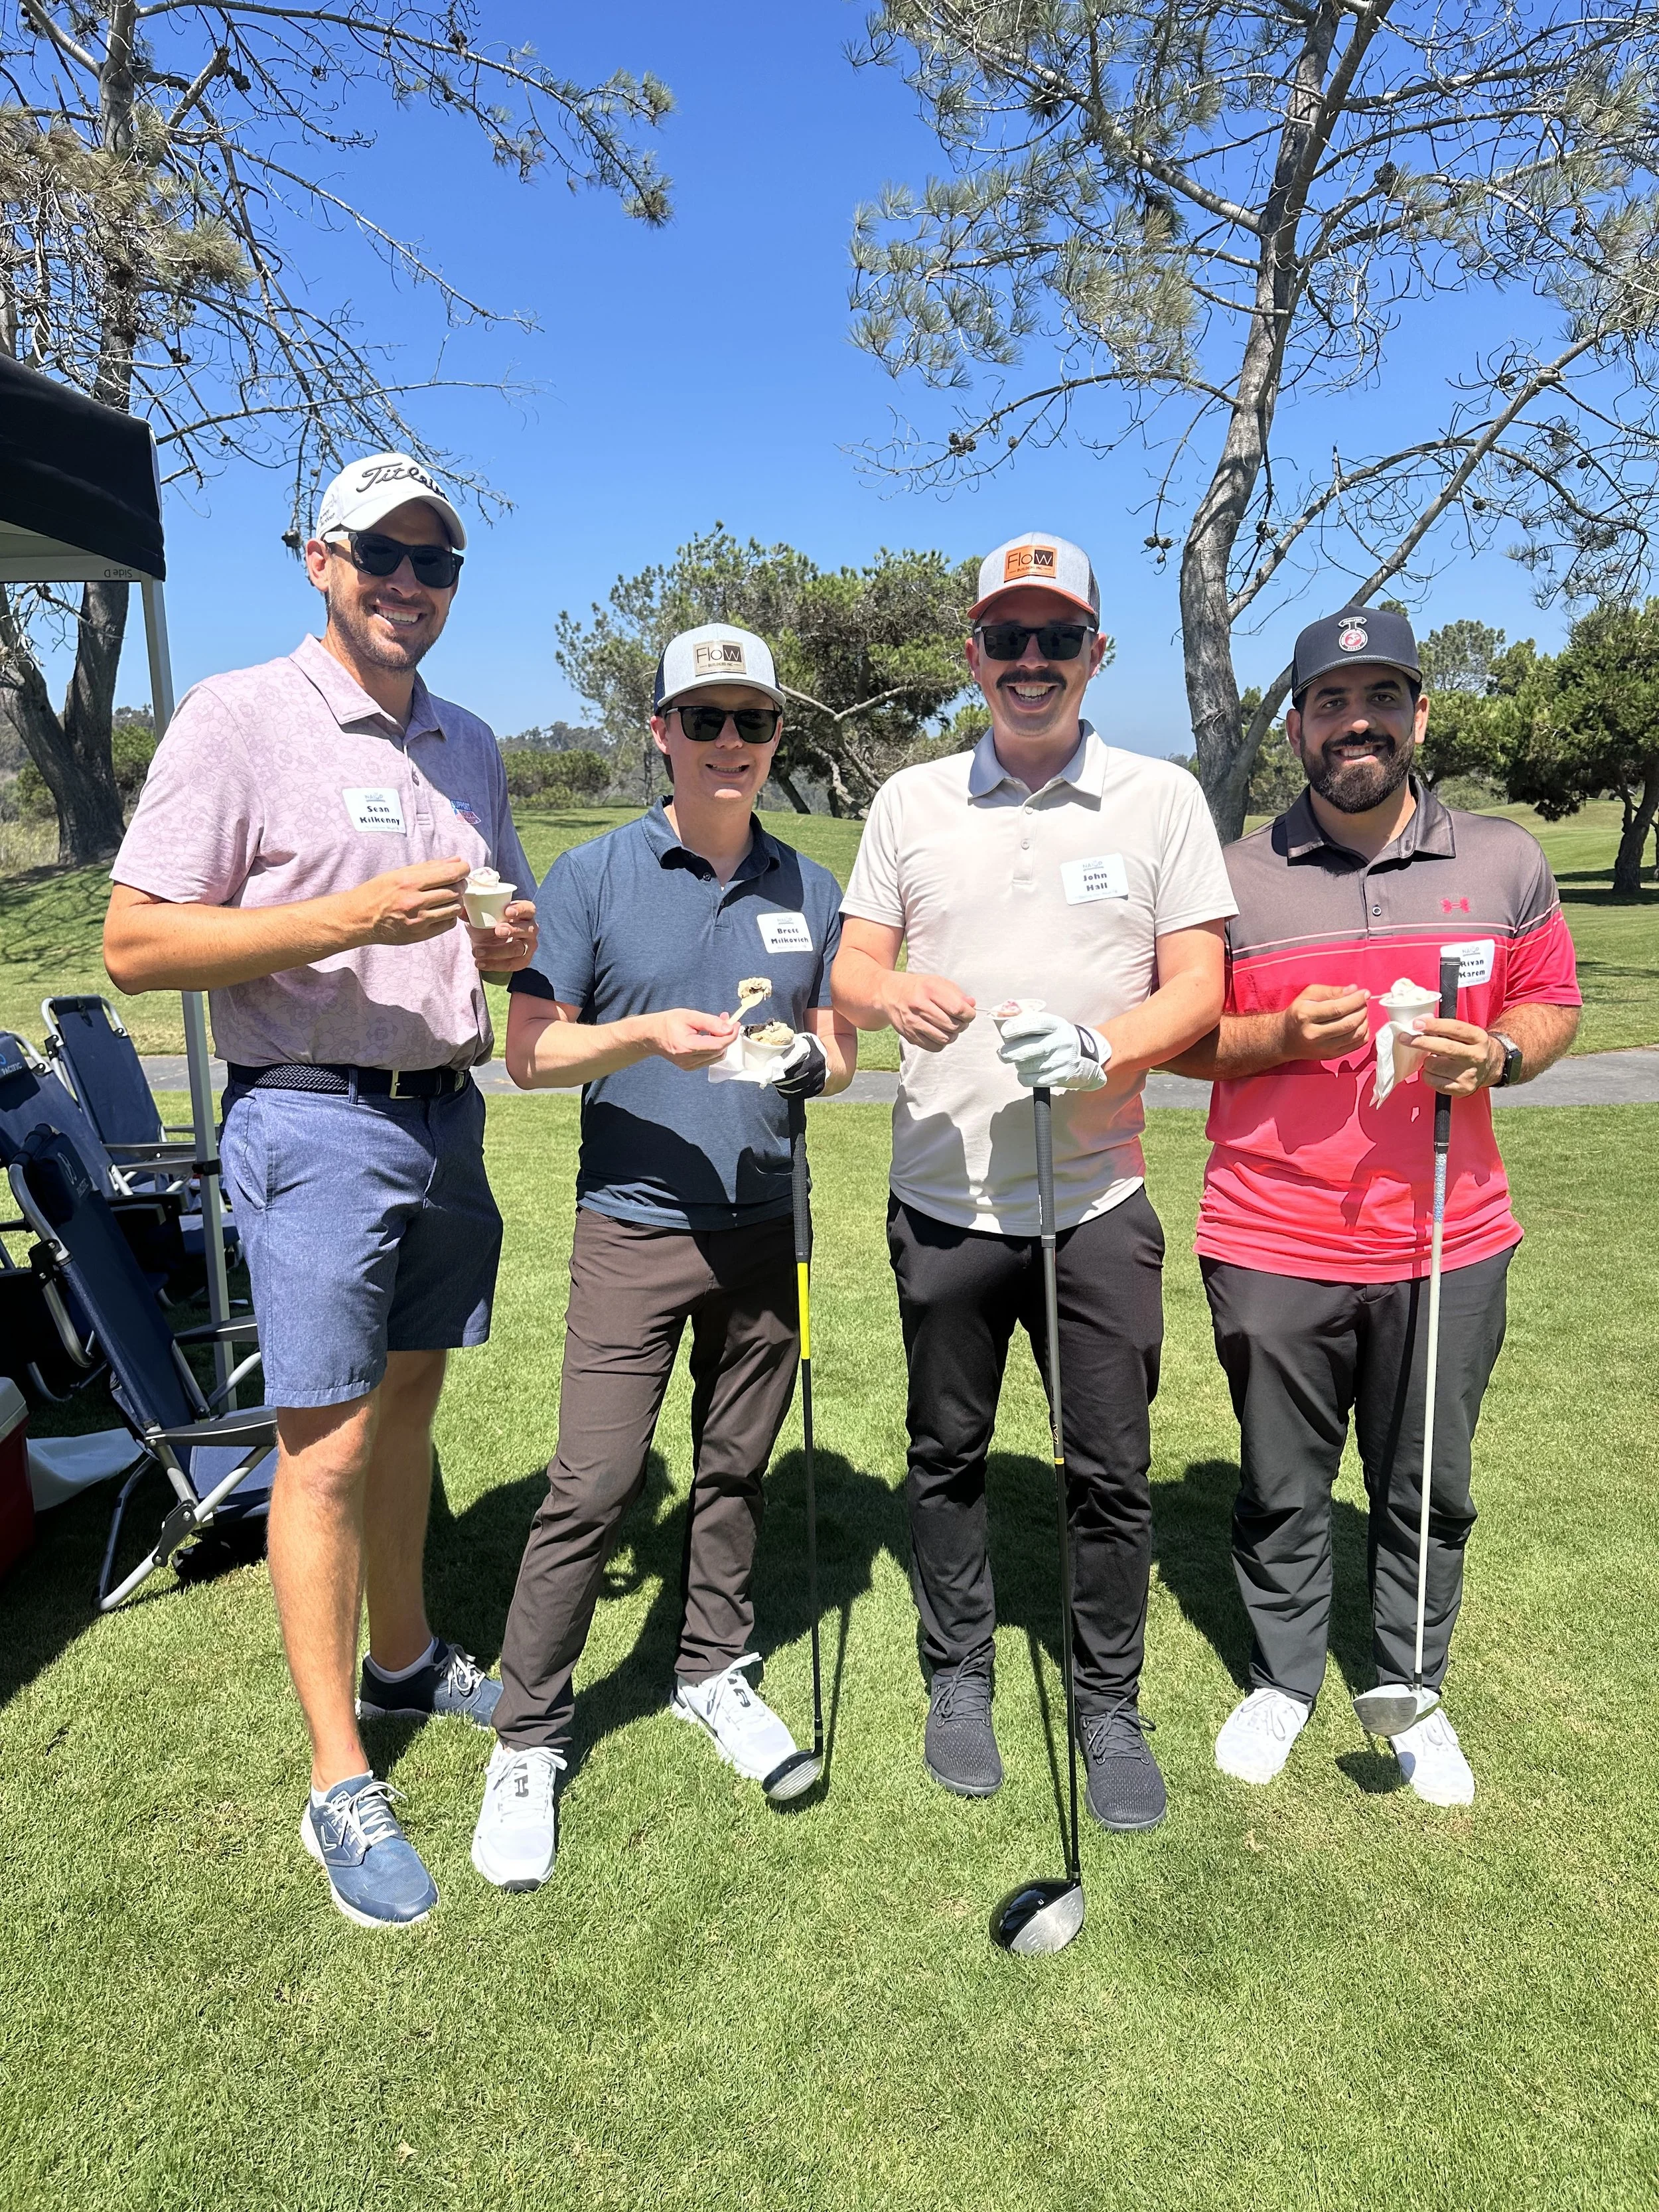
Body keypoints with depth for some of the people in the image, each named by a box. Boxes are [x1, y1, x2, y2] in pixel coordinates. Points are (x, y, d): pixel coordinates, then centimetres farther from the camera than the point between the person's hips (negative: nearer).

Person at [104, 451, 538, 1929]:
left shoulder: (469, 746, 13)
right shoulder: (239, 717, -7)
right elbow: (136, 943, -12)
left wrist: (511, 943, -2)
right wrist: (348, 919, -22)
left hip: (448, 1115, 7)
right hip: (315, 1121, -6)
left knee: (408, 1404, 17)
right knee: (328, 1447, -3)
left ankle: (406, 1658, 36)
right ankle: (341, 1790, 10)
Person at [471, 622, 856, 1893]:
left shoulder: (810, 891, 8)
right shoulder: (592, 877, -2)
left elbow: (838, 1051, 12)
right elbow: (532, 1052, -4)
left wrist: (808, 1059, -11)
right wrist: (647, 1036, -21)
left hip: (764, 1225, 4)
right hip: (634, 1226, -3)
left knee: (737, 1467, 14)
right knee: (593, 1488, -4)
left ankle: (715, 1671, 35)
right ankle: (528, 1740, 13)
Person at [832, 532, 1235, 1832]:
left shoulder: (1161, 797, 3)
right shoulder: (910, 800, 8)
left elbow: (1199, 989, -2)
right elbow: (850, 970, 6)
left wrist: (1099, 1048, -22)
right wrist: (893, 994, -18)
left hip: (1097, 1199, -1)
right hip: (942, 1200, 2)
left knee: (1113, 1471, 6)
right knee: (947, 1456, 14)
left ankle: (1112, 1707, 28)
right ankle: (960, 1676, 35)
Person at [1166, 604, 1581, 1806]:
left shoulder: (1506, 858, 5)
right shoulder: (1233, 874, 0)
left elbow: (1551, 1006, 11)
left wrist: (1496, 1053, -11)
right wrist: (1282, 1037, -15)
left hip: (1448, 1245, 1)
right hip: (1273, 1247, -1)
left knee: (1428, 1492, 14)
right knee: (1282, 1489, 13)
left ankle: (1412, 1695, 36)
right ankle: (1283, 1680, 35)